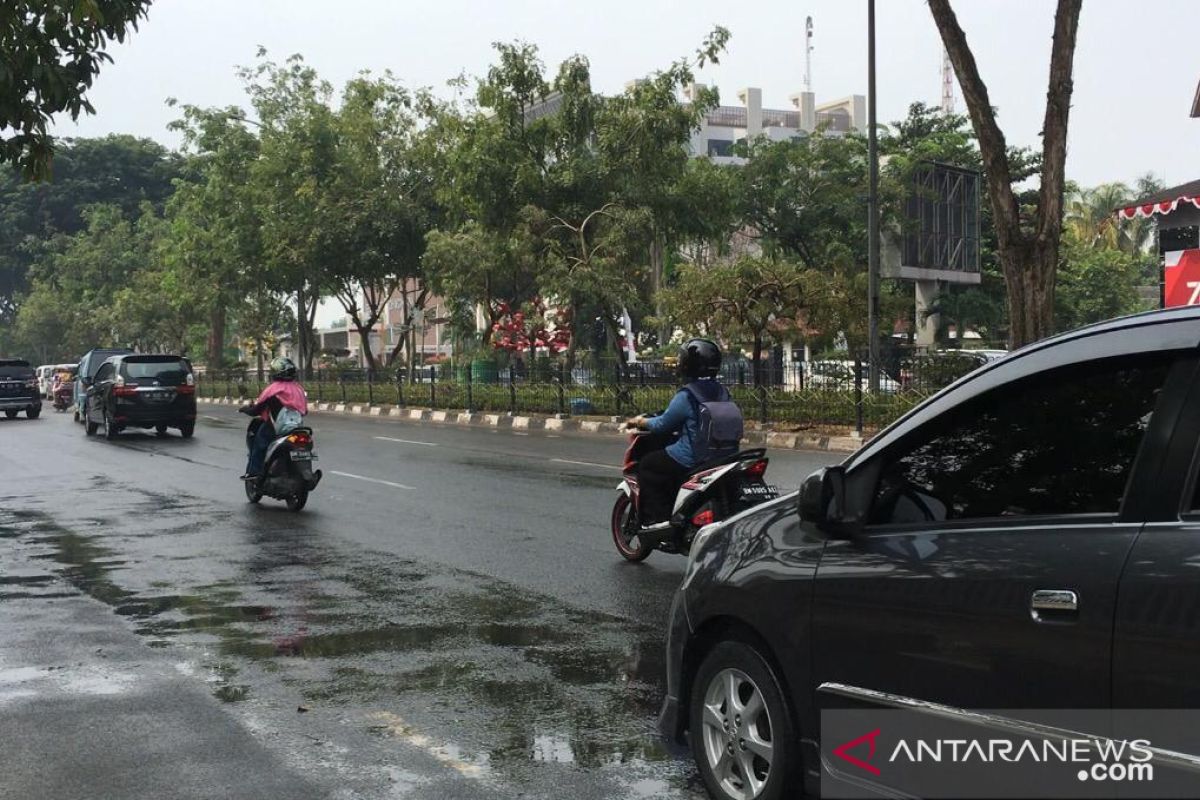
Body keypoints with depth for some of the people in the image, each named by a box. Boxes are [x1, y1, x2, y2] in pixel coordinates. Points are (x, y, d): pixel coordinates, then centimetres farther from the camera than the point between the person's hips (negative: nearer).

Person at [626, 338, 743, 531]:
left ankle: (657, 517, 0)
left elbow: (663, 424, -7)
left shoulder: (686, 396, -16)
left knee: (646, 466, 8)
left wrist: (641, 422, 12)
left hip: (691, 460, -8)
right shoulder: (723, 392, 6)